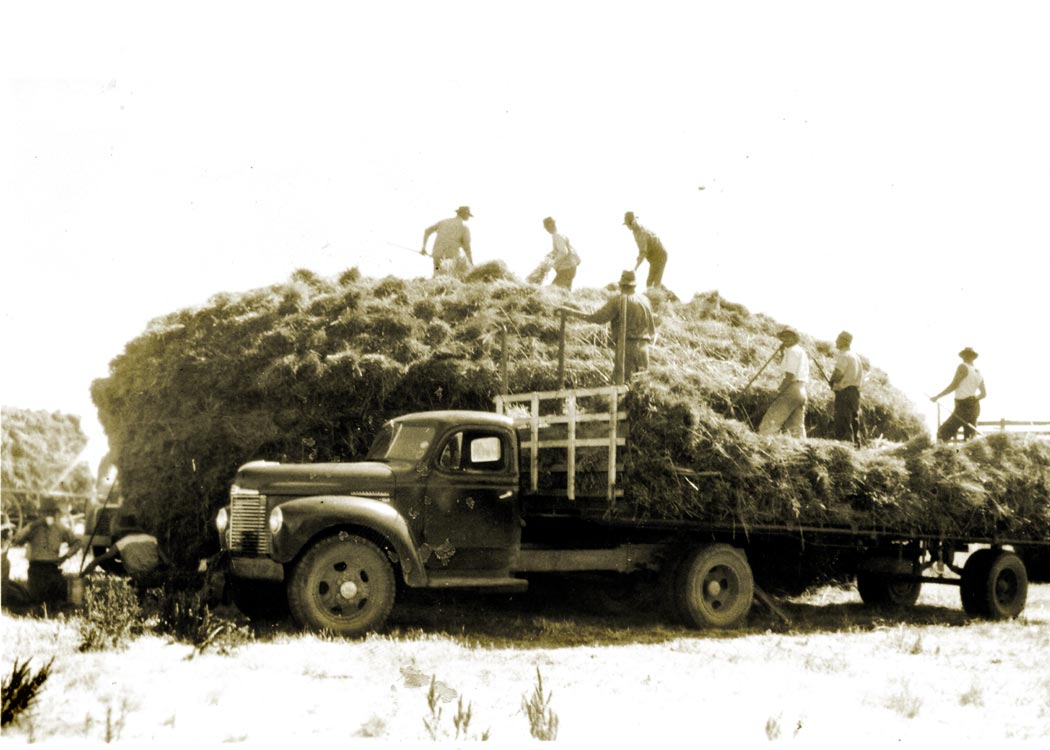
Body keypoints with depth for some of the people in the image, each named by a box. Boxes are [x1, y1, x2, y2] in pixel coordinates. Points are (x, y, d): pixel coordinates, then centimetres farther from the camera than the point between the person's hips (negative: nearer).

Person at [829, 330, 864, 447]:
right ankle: (856, 445, 15)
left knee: (843, 422, -9)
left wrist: (831, 381, -2)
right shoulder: (855, 356, 18)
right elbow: (861, 375, 20)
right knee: (854, 420, 13)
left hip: (844, 390, -9)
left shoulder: (843, 355, -11)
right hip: (855, 390, 9)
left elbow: (838, 373, -22)